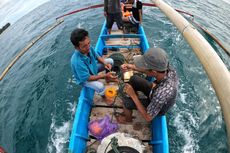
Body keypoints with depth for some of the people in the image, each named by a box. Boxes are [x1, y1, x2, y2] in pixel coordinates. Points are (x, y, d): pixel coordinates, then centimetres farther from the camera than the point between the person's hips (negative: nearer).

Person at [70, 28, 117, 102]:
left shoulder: (89, 48, -22)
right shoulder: (77, 61, -40)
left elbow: (97, 56, -1)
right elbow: (88, 78, -31)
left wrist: (105, 63, -20)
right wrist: (104, 75, -34)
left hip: (93, 68, 7)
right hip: (84, 79, -6)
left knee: (110, 61, 0)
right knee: (100, 86, -31)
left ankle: (108, 78, 25)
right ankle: (104, 96, 6)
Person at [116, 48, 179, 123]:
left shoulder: (162, 93, -47)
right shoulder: (169, 68, -28)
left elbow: (148, 117, -31)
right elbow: (148, 71, -6)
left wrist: (133, 95, -31)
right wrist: (132, 67, -19)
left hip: (157, 106, -5)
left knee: (126, 100, -11)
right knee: (134, 79, 0)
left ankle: (128, 118, 23)